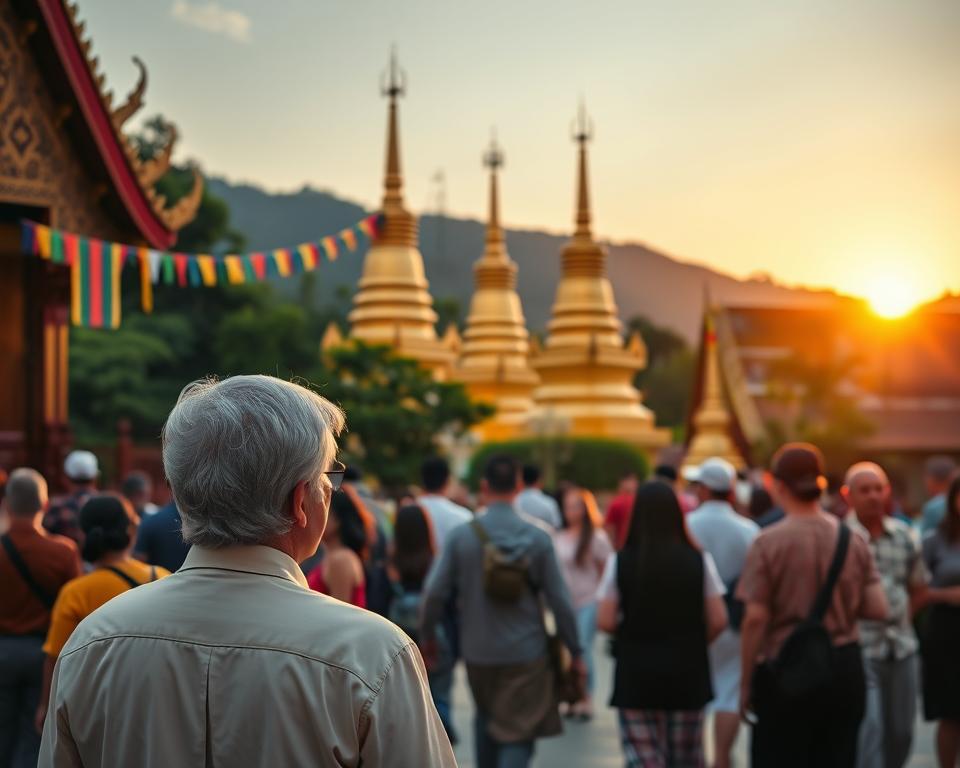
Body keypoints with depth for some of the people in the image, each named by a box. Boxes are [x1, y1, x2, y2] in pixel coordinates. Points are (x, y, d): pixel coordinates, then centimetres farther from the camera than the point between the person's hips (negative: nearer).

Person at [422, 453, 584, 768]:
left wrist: (427, 635, 10)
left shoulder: (461, 535, -8)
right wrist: (575, 651, 5)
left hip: (478, 652, 2)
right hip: (526, 655, -2)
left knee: (486, 716, 28)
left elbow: (435, 592, -8)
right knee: (519, 736, 5)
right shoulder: (538, 538, -8)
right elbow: (559, 600, -6)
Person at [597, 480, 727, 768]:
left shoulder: (620, 562, -7)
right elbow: (718, 621, -4)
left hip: (635, 676, -1)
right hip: (687, 673, 1)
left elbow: (605, 622, -8)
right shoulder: (699, 561, -4)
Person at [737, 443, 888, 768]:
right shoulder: (853, 541, 1)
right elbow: (878, 610, 0)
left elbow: (755, 618, -13)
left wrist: (746, 682, -5)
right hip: (845, 669, 4)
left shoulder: (769, 542, -11)